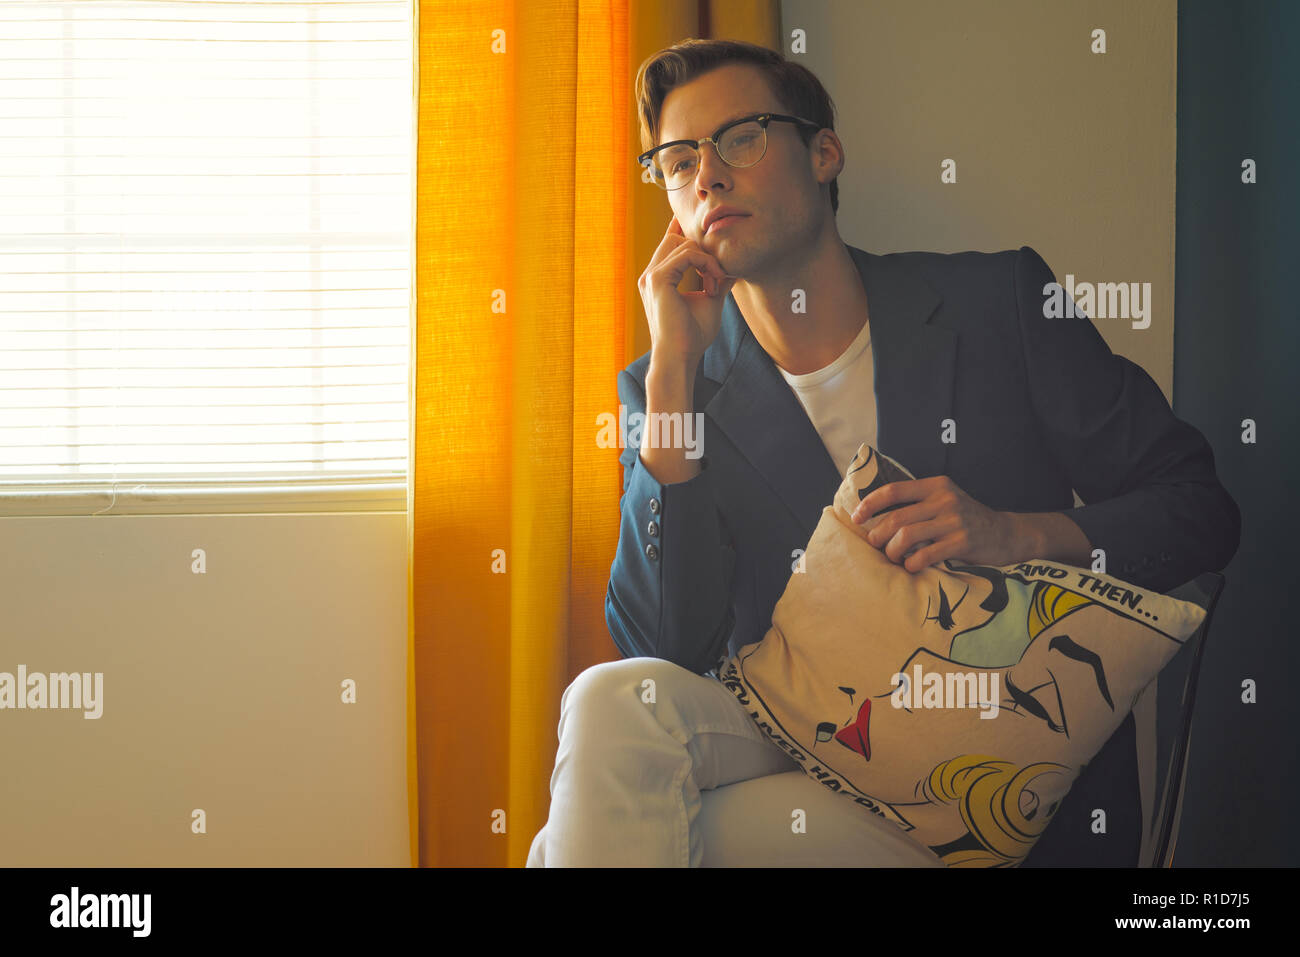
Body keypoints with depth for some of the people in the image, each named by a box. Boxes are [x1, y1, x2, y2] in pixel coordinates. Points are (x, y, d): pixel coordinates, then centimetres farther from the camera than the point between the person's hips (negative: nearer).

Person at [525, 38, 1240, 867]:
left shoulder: (999, 302, 2)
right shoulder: (676, 385, 5)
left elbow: (1202, 510, 5)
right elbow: (665, 652, -9)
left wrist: (1020, 535, -15)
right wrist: (672, 374, -11)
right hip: (792, 754, 3)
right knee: (616, 703, -30)